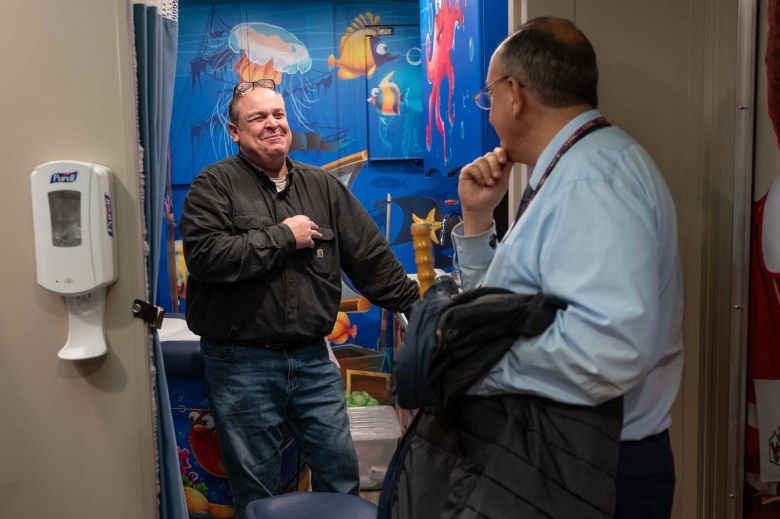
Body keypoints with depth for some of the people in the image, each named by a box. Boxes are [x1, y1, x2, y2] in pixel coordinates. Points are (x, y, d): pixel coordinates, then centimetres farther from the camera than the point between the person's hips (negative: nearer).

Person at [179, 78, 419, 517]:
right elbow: (204, 255, -20)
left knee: (341, 469, 12)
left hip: (313, 358, 4)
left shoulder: (323, 186, 9)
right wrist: (282, 236, -14)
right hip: (242, 362, -3)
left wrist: (416, 307, 6)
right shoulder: (215, 185, -3)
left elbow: (371, 255, 10)